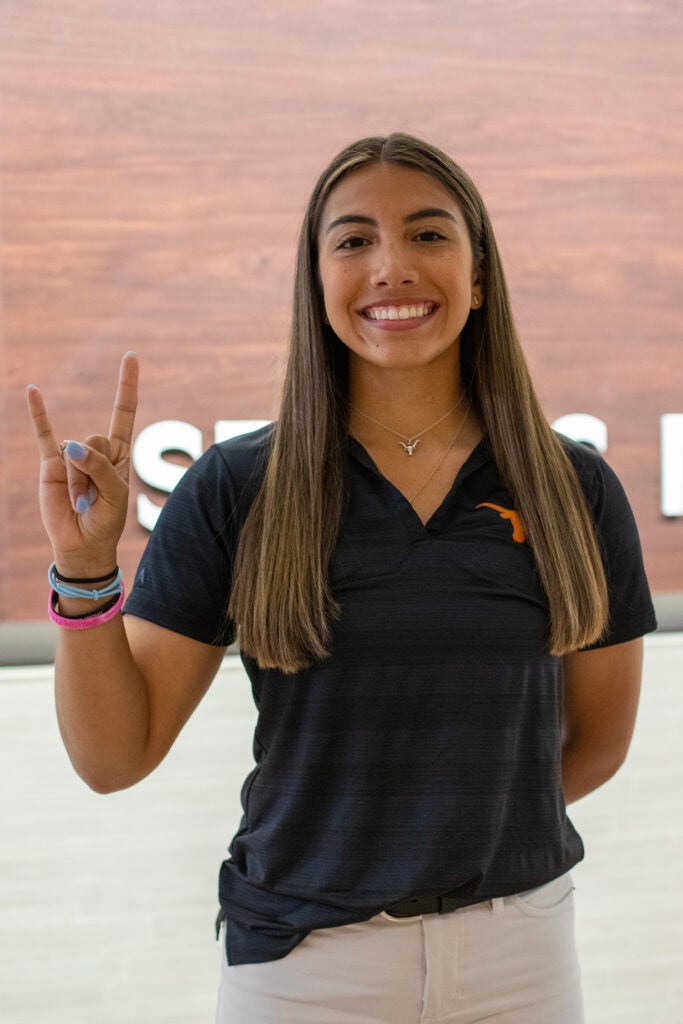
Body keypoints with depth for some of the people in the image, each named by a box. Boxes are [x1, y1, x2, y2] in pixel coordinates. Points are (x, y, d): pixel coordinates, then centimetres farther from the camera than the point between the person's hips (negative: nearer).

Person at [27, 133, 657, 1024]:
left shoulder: (576, 490, -3)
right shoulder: (235, 492, -7)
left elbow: (599, 741, 9)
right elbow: (114, 757, -7)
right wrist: (84, 572, -19)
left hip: (521, 948, 2)